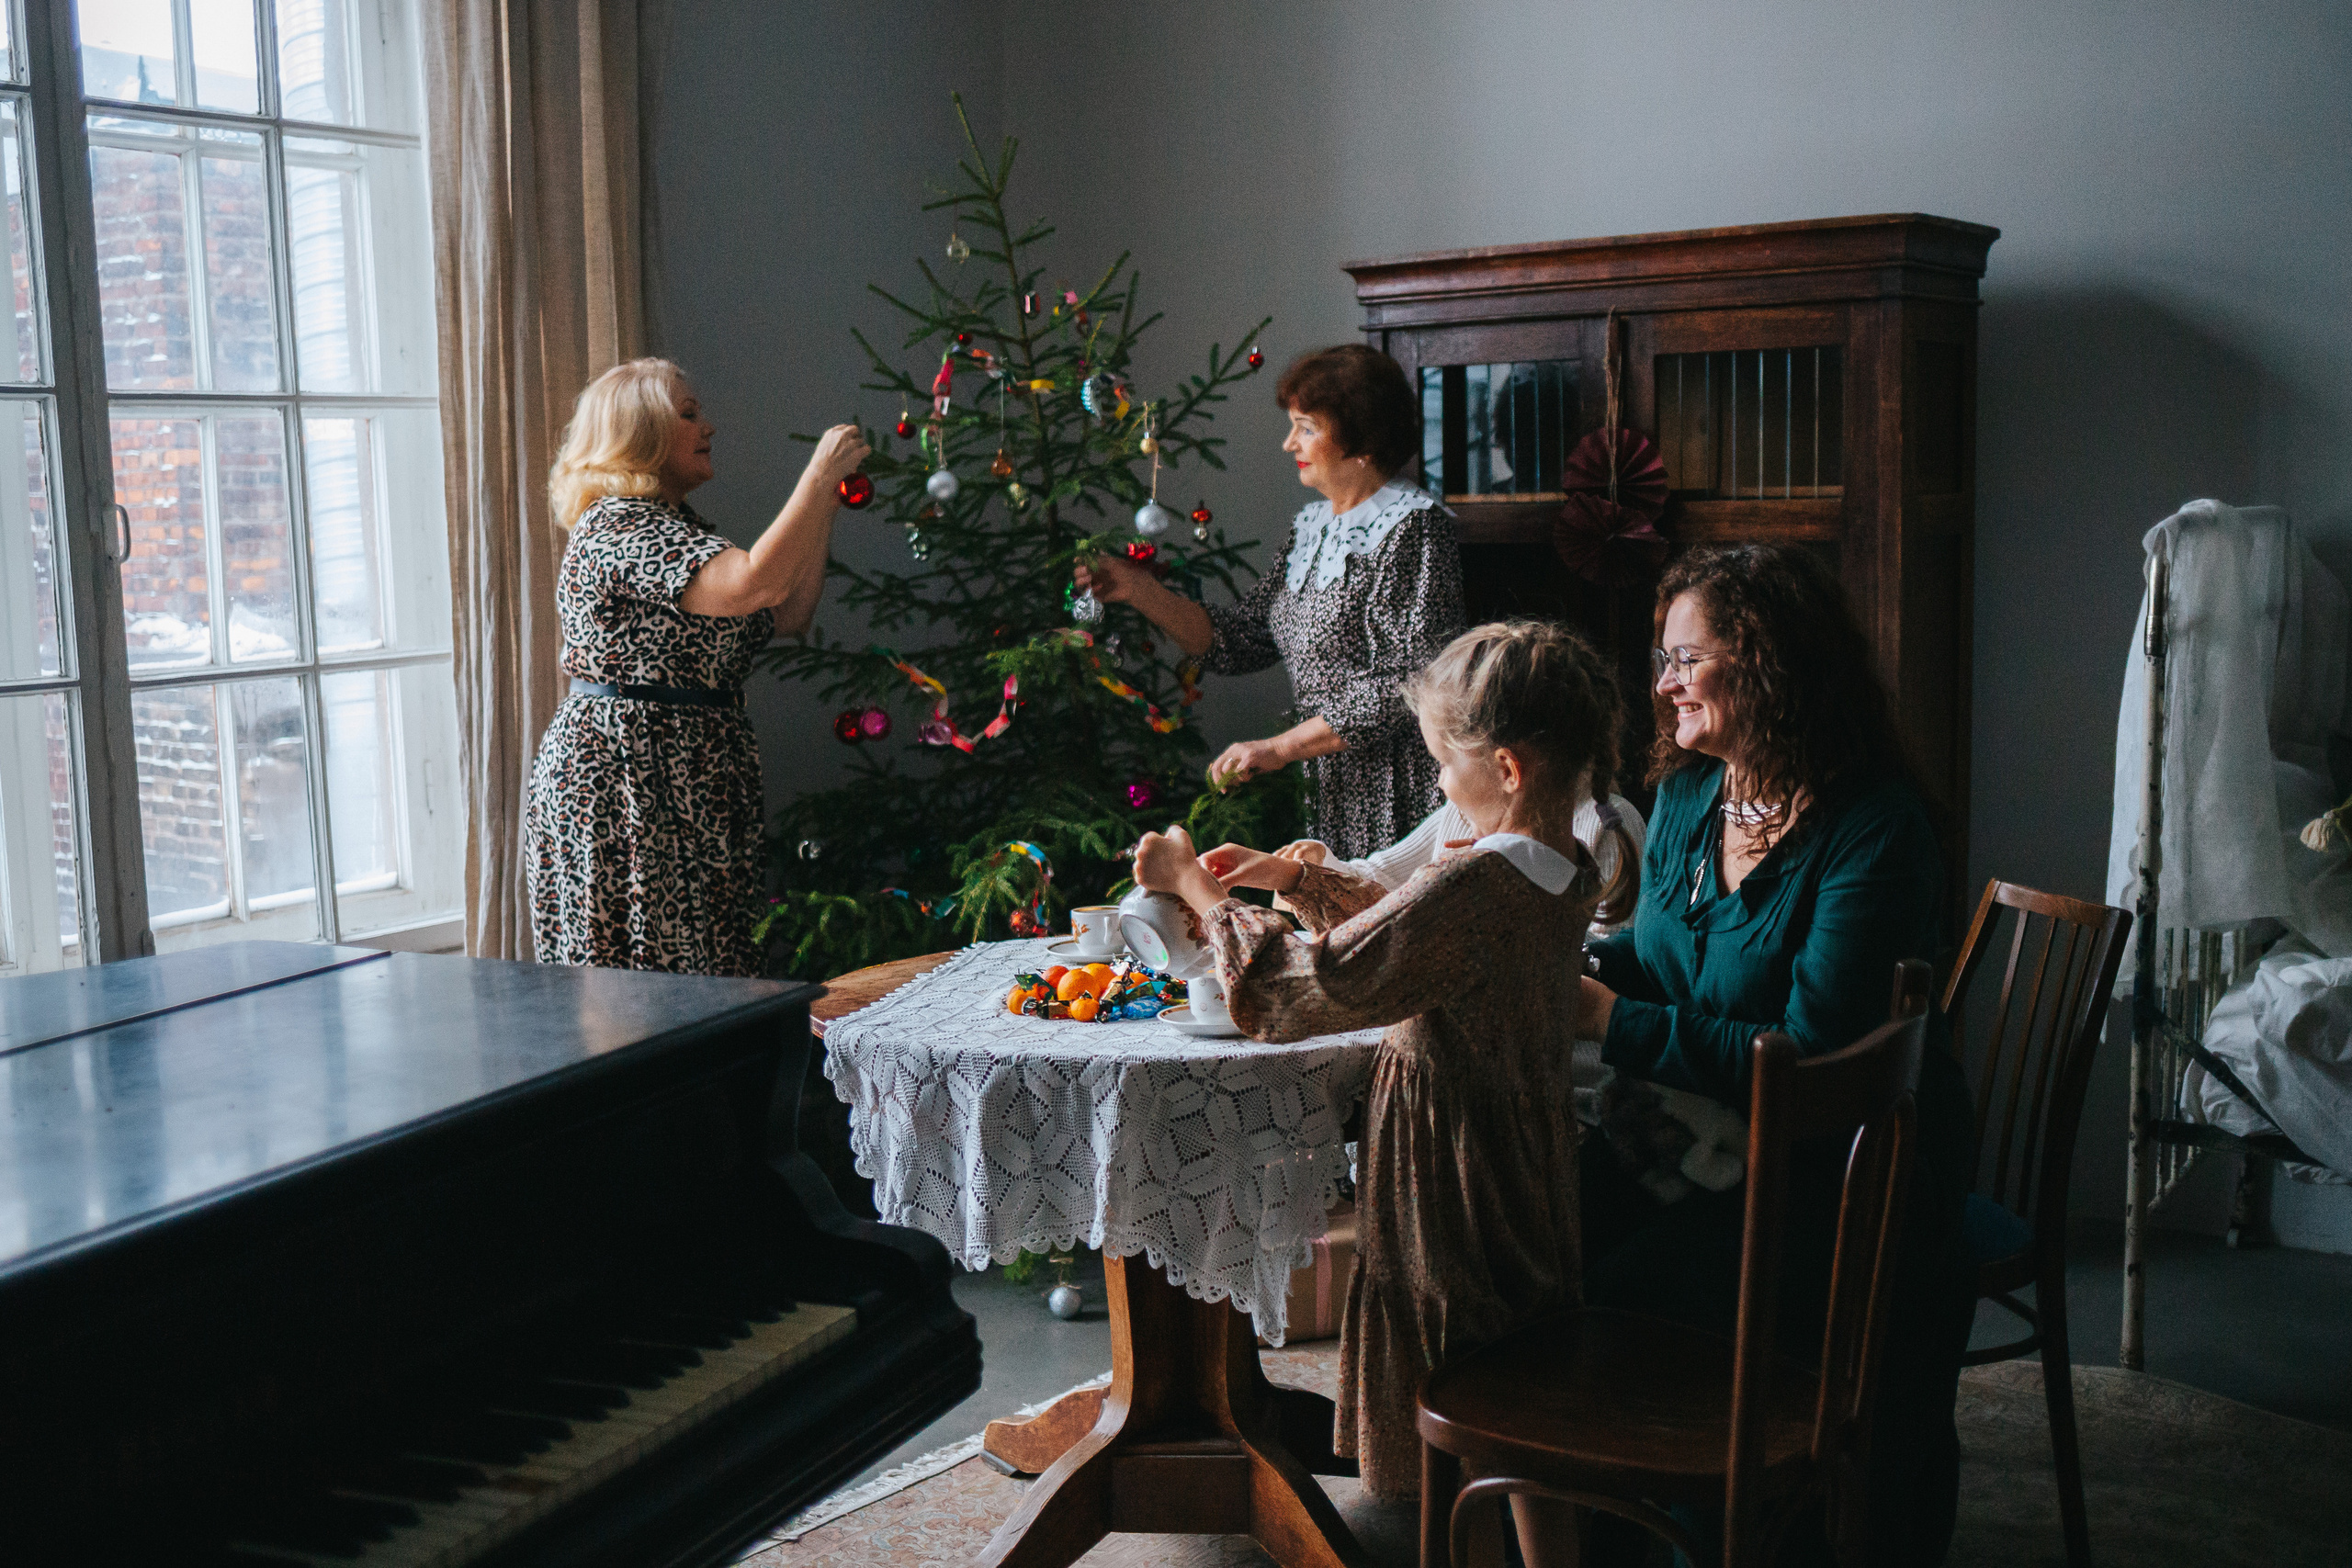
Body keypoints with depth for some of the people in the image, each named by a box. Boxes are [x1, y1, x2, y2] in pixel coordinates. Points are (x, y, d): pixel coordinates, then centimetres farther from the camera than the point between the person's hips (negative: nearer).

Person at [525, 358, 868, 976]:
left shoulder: (674, 528, 21)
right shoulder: (619, 526, -13)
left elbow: (788, 614, 17)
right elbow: (757, 582, -26)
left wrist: (824, 512, 9)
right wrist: (821, 473, -16)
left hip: (682, 781, 10)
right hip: (627, 779, -10)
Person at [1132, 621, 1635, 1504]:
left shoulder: (1469, 887, -29)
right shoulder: (1569, 868, -1)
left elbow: (1297, 984, -23)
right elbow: (1405, 926, 14)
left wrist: (1195, 887, -11)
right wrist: (1291, 876, 9)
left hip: (1447, 1155, -9)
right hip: (1530, 1137, 9)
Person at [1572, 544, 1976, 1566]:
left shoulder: (1874, 832, -18)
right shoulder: (1686, 793, 6)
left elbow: (1812, 1054, -23)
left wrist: (1612, 1021, -22)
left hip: (1850, 1176, -7)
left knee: (1626, 1290, -25)